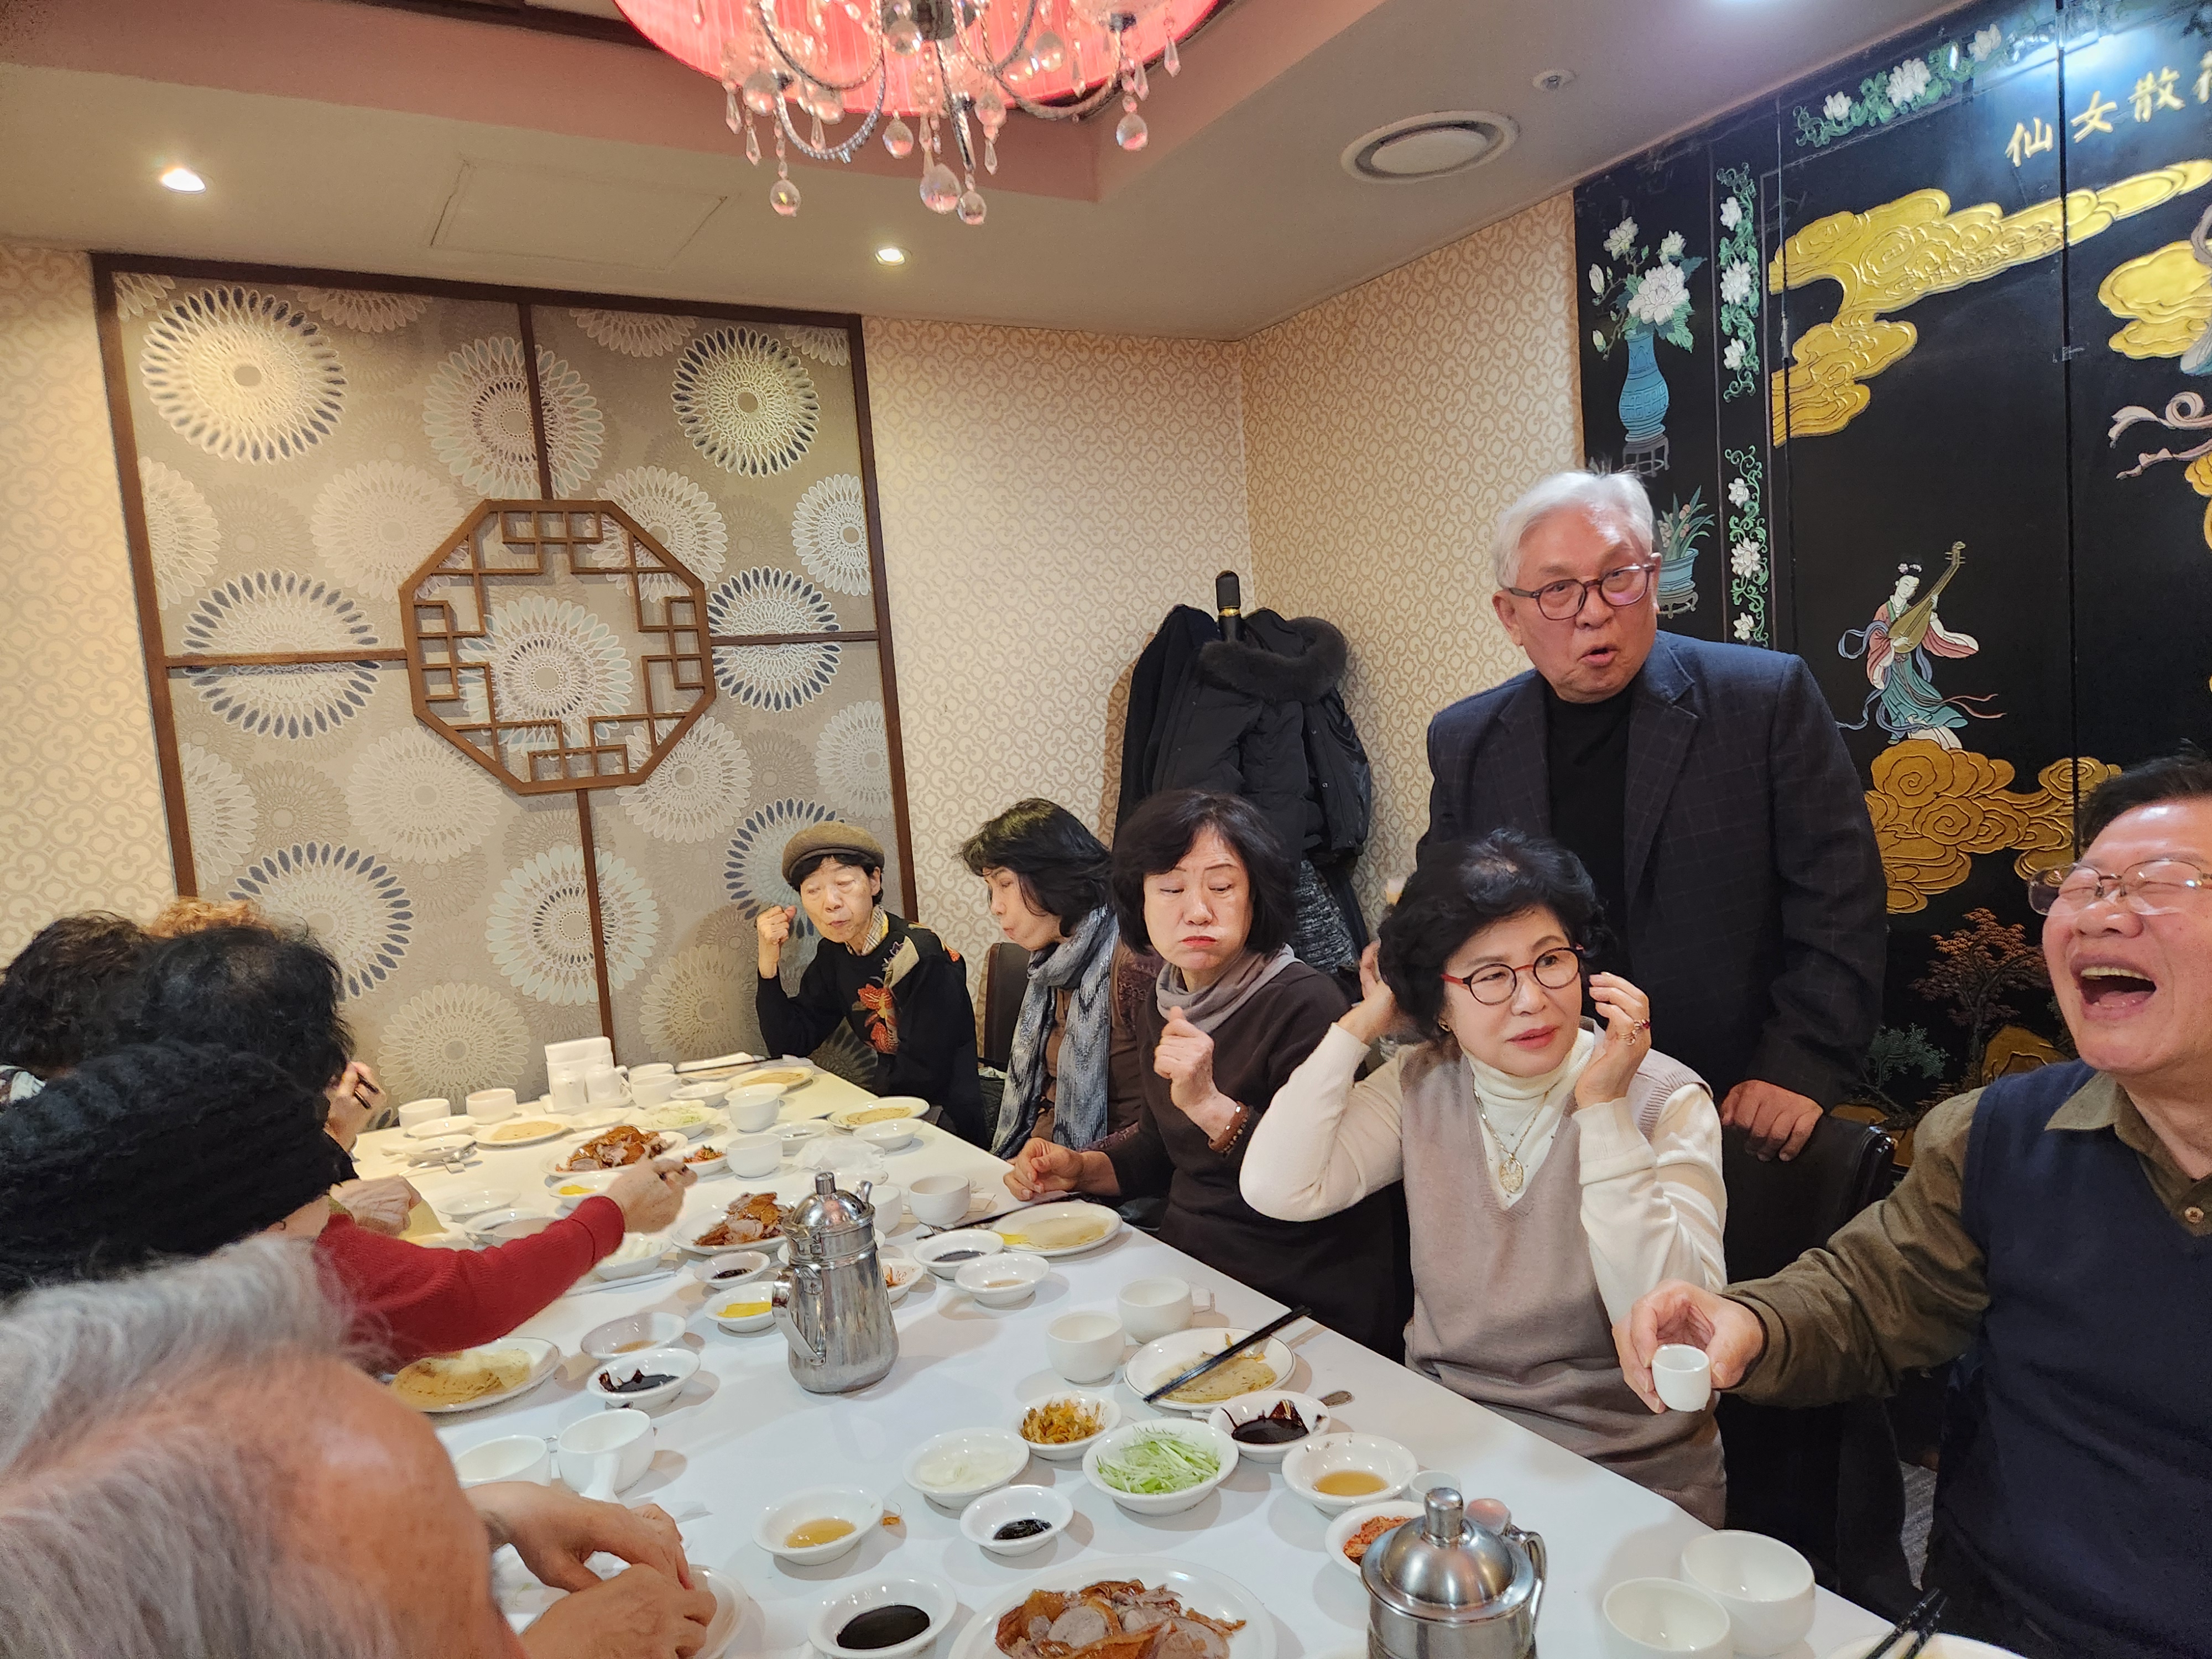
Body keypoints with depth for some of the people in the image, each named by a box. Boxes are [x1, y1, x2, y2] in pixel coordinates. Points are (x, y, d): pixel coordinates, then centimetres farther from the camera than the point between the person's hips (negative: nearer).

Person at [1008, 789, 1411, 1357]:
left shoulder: (1305, 1005, -17)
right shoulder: (1162, 1008, 7)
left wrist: (1212, 1106, -30)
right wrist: (1080, 1169, 4)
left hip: (1300, 1303, -7)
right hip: (1184, 1267, 7)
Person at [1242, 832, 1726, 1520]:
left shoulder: (1665, 1101, -11)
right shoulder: (1423, 1084, 0)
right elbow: (1276, 1189, -13)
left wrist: (1604, 1109, -25)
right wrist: (1365, 1021, -9)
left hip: (1628, 1479, -2)